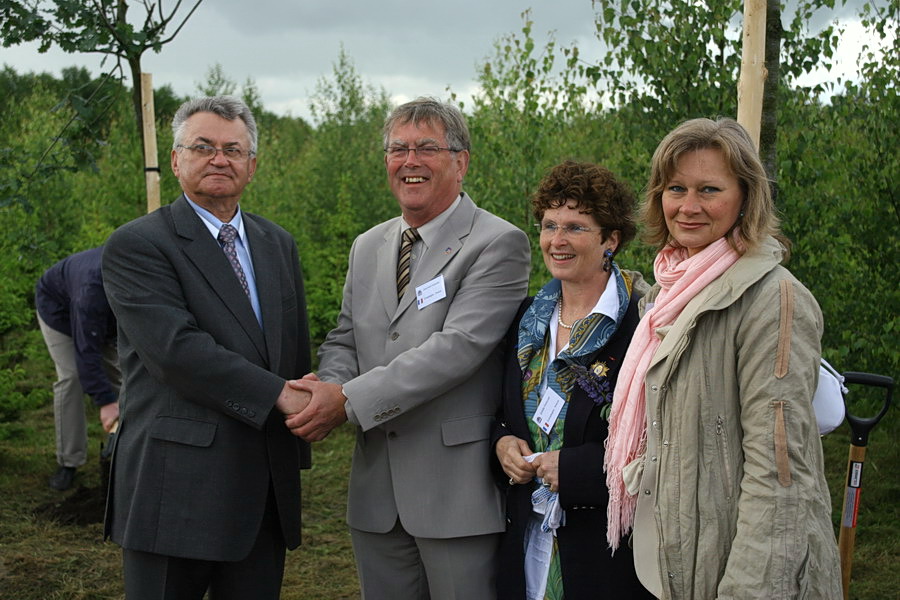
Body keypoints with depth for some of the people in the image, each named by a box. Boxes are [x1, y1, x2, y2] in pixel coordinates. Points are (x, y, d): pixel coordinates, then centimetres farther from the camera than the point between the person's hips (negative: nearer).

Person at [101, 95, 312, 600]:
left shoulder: (279, 245, 14)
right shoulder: (135, 245, -6)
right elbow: (176, 349, -18)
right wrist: (278, 395, -17)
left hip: (267, 486, 6)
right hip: (177, 487, -5)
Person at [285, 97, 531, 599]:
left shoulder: (498, 244, -9)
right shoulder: (368, 247, 14)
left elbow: (458, 347, -20)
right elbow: (343, 340, 15)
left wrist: (349, 400, -21)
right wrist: (328, 389, -9)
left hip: (457, 491, -6)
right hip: (377, 492, 6)